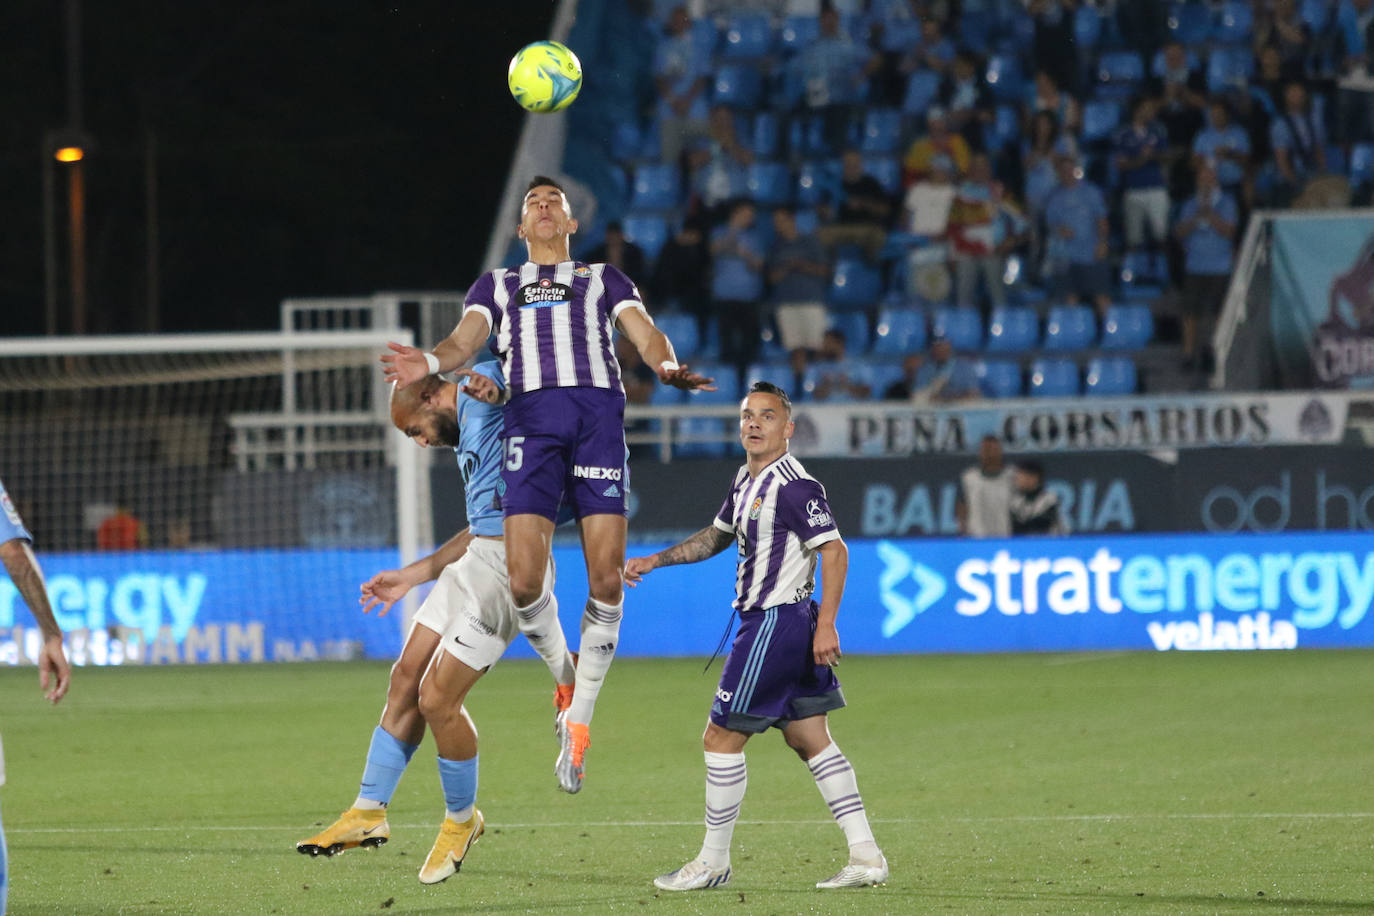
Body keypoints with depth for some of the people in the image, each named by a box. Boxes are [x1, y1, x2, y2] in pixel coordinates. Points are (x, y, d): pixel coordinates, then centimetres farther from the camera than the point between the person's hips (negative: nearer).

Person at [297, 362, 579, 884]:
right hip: (474, 560, 10)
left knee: (436, 700, -7)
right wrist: (410, 577, 31)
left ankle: (461, 821, 13)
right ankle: (369, 812, 19)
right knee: (406, 680, 10)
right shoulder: (466, 439, 25)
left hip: (508, 564, -10)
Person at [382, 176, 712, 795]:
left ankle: (579, 719, 0)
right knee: (524, 581, -17)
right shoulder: (497, 285, 30)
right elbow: (467, 337, 12)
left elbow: (644, 332, 14)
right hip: (532, 412, 0)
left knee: (607, 579, -12)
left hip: (599, 406, 0)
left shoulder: (604, 279, 29)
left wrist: (668, 367, -11)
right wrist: (434, 362, -13)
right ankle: (563, 676, 11)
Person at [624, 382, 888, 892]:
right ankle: (866, 857, 7)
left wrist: (826, 626, -26)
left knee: (721, 739, -2)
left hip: (775, 624, -10)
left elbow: (834, 551, -21)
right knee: (809, 739, 9)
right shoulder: (747, 480, 14)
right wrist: (655, 561, 26)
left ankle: (713, 863, 8)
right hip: (769, 622, 10)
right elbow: (718, 535, 30)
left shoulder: (794, 486, -17)